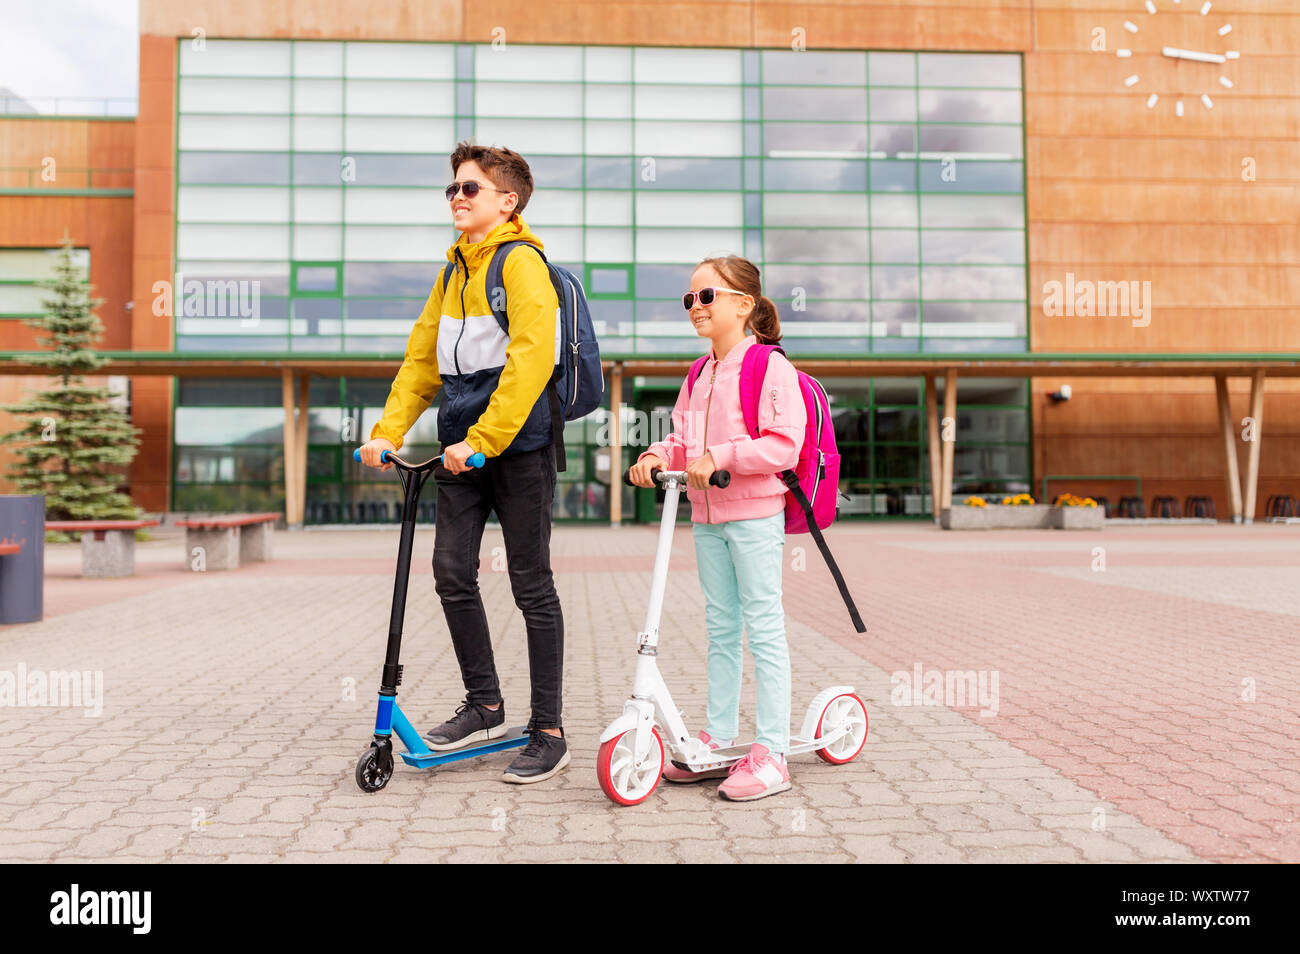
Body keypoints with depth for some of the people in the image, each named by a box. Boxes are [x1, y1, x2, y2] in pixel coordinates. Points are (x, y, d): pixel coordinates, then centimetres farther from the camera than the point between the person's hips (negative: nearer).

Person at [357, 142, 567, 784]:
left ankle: (548, 731, 9)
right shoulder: (455, 268, 19)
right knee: (452, 570, 4)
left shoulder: (522, 262, -7)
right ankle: (484, 705, 22)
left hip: (518, 440, -7)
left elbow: (530, 359, -19)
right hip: (463, 441, 8)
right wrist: (388, 431, 8)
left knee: (531, 584, -2)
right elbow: (422, 356, 19)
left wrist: (482, 439, -24)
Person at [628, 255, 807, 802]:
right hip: (706, 515, 8)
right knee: (720, 628, 13)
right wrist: (659, 455, -5)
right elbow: (684, 437, 15)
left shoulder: (771, 366, -9)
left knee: (763, 628, -3)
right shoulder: (699, 375, 15)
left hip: (754, 514, -8)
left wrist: (720, 458, -22)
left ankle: (771, 755, 3)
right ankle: (718, 740, 23)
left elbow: (784, 445, -17)